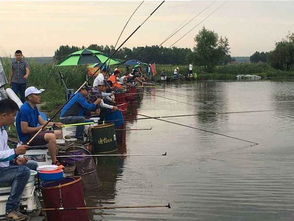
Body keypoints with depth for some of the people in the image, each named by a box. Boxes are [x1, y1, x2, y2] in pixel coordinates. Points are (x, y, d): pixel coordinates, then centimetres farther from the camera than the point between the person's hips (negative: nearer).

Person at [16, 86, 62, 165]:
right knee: (51, 136, -30)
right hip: (27, 138, -11)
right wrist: (40, 127, -17)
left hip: (35, 132, 11)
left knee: (58, 133, 12)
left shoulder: (34, 107, 11)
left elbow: (42, 122, 12)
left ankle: (57, 158, 13)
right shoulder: (25, 109, -20)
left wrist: (54, 124, -4)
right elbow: (24, 130, -23)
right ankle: (54, 163, -24)